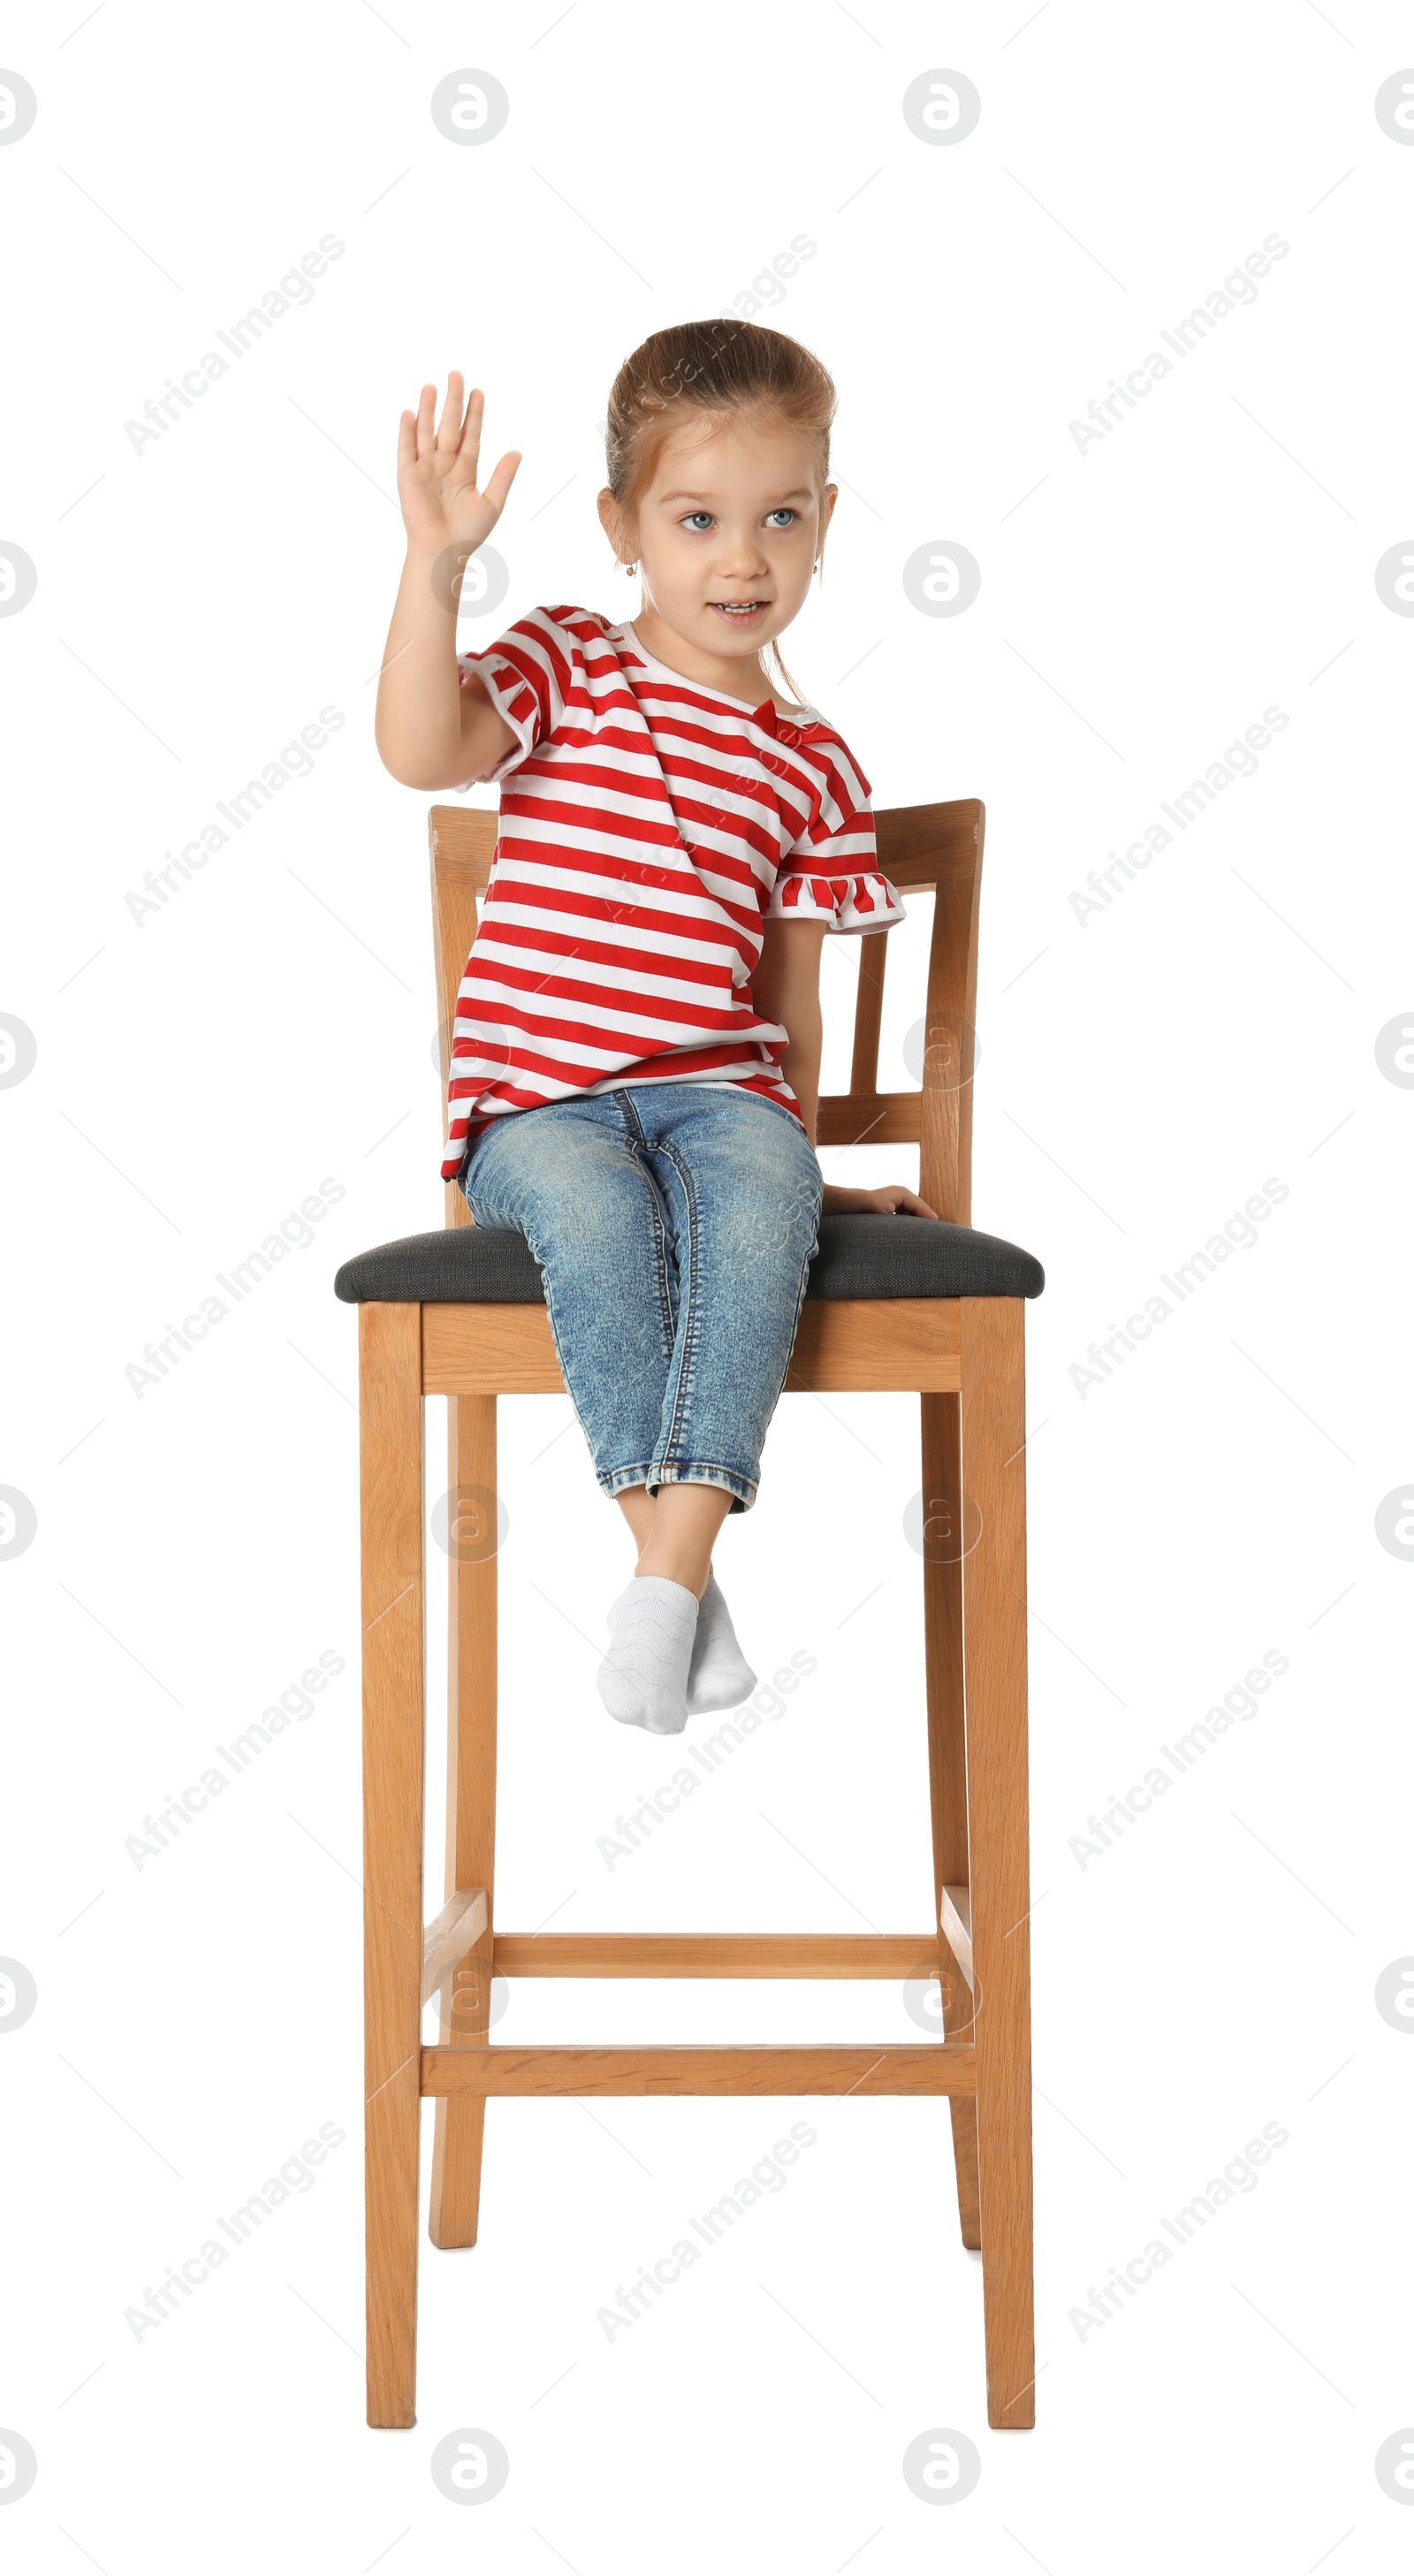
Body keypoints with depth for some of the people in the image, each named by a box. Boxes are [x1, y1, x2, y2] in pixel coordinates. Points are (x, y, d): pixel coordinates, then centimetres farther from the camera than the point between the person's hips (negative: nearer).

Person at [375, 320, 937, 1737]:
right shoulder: (564, 667, 5)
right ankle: (681, 1573, -29)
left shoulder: (814, 764, 13)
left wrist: (795, 1151, 11)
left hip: (718, 1092, 2)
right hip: (536, 1100, -2)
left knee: (761, 1207, -32)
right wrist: (434, 562, -23)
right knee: (596, 1211, -35)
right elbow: (420, 750, -15)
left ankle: (665, 1580, -36)